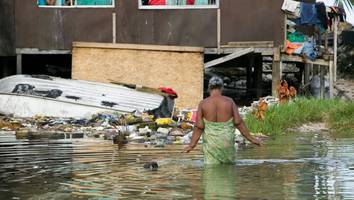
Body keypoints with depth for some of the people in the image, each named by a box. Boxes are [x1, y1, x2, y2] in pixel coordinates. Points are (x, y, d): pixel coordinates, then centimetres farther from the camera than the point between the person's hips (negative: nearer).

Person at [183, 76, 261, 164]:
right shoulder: (229, 101, -3)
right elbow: (238, 122, -6)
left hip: (211, 142, -1)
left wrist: (192, 145, -3)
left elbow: (199, 126, -7)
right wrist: (250, 138, 1)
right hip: (227, 140, 1)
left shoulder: (203, 103, -4)